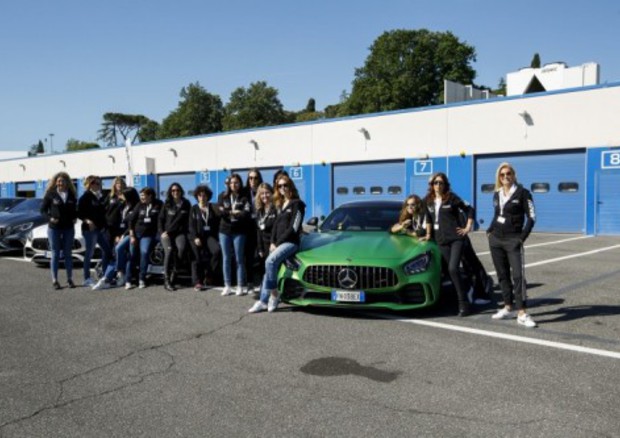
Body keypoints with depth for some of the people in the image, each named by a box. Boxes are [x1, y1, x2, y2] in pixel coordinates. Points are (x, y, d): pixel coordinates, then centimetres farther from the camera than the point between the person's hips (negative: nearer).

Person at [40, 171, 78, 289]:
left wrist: (75, 218, -2)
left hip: (69, 228, 2)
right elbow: (43, 209, 0)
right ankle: (54, 280, 9)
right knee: (55, 254, 3)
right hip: (54, 228, -2)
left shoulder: (71, 195, 5)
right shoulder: (51, 194, -3)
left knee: (67, 253, 9)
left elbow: (75, 209, 16)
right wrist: (50, 218, -15)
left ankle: (70, 279, 15)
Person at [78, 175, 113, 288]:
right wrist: (87, 220, -24)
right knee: (89, 253, -2)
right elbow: (79, 212, -11)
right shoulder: (85, 197, -6)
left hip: (101, 228, 7)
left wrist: (104, 224, 8)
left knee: (107, 250, 8)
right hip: (90, 228, -7)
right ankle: (87, 279, 6)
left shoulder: (101, 196, 14)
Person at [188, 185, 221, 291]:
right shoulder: (194, 209, 13)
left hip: (210, 235, 0)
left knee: (217, 250, -26)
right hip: (197, 236, 0)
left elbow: (217, 223, 11)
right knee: (197, 257, -20)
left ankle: (209, 275, -11)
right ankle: (197, 282, -19)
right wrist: (195, 238, -10)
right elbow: (191, 225, 2)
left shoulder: (213, 208, 15)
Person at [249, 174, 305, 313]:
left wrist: (278, 243, -12)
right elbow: (276, 225, 18)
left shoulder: (297, 204, -3)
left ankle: (274, 296, -19)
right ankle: (263, 301, 6)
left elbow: (294, 227, -11)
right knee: (269, 270, 2)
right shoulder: (280, 205, 21)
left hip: (290, 242, -8)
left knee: (270, 261, -29)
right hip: (278, 243, 8)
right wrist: (272, 243, 3)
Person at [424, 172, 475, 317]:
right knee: (451, 271, 4)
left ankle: (463, 303, -7)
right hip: (441, 240, 4)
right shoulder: (428, 200, 9)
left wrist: (468, 228, -2)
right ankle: (463, 302, 13)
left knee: (453, 269, -16)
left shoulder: (451, 198, -2)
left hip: (456, 238, -4)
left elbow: (469, 210, 3)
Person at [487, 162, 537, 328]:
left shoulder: (522, 192, -5)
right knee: (502, 275, 10)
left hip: (513, 240, -5)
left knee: (518, 275, -11)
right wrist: (489, 231, 9)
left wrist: (522, 237, -13)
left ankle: (522, 314, -11)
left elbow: (531, 217, -7)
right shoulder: (497, 194, 11)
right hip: (495, 239, 6)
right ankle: (508, 308, 19)